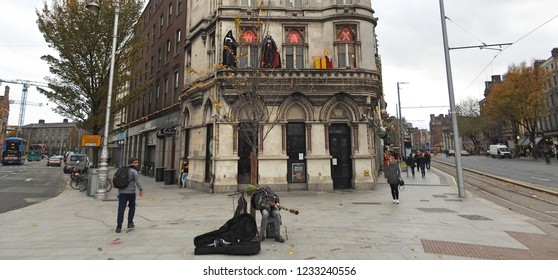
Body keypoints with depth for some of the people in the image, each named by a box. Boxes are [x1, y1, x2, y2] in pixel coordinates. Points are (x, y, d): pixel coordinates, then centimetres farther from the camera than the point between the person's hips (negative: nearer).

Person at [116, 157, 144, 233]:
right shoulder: (134, 171, -8)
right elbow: (137, 182, -17)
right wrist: (141, 190, -10)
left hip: (121, 192, 4)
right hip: (131, 192, -4)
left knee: (121, 209, 2)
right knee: (132, 207, 17)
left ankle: (119, 227, -1)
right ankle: (130, 223, 20)